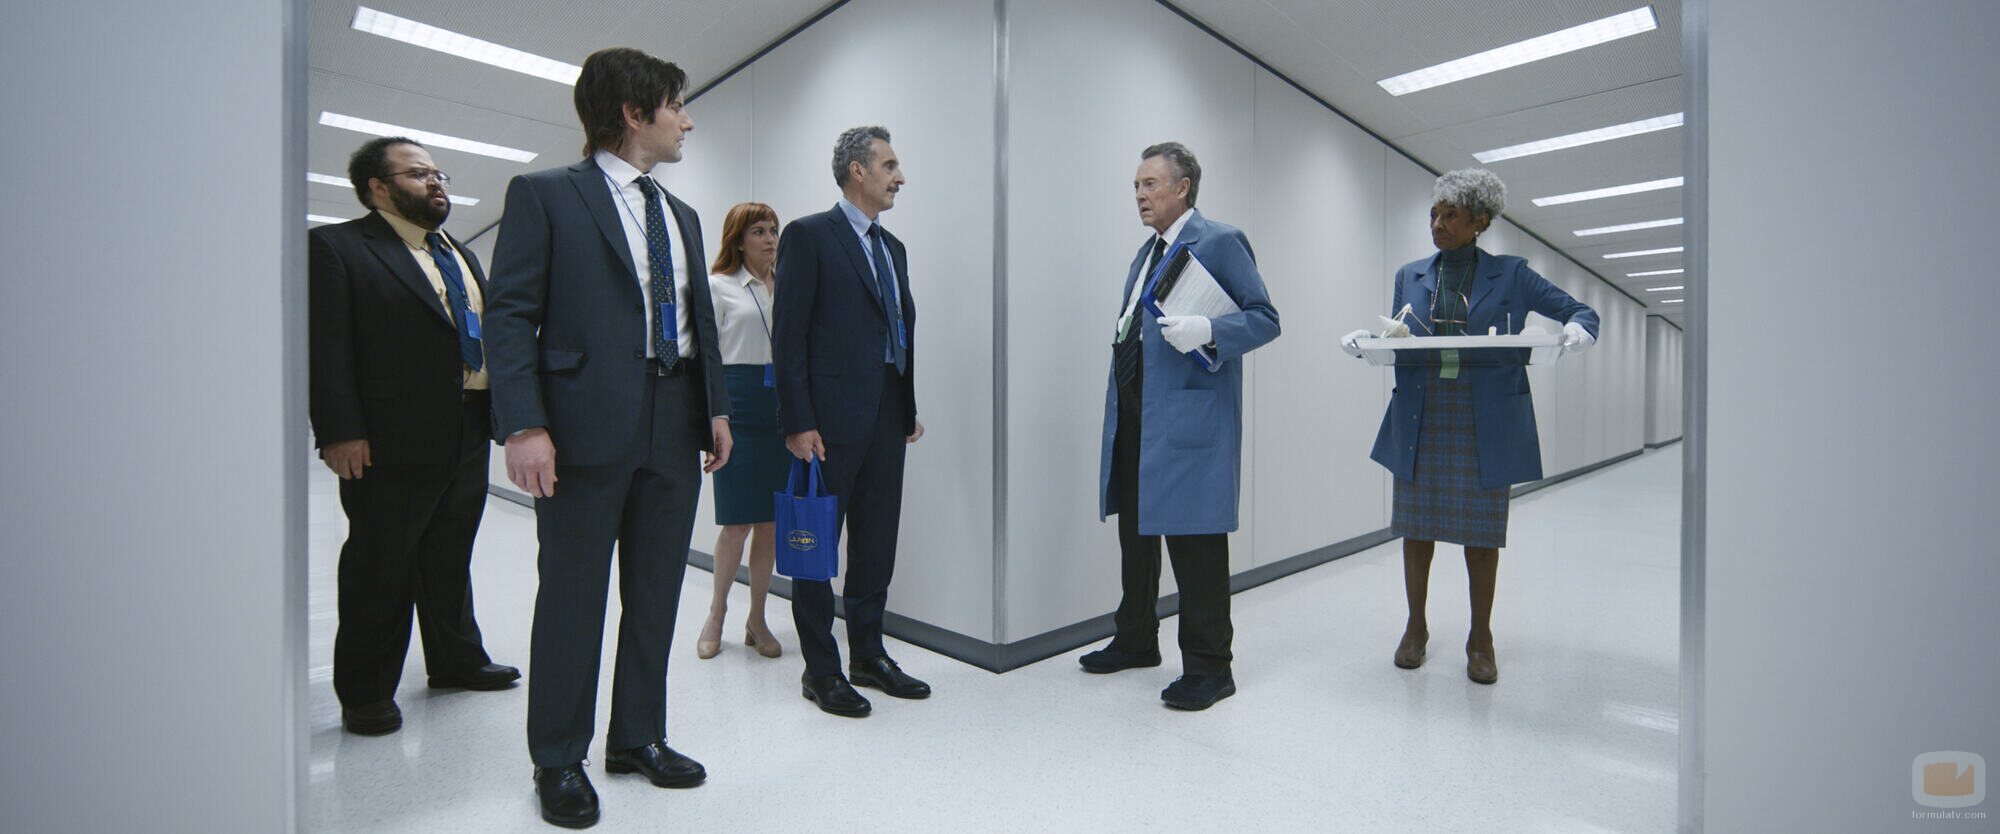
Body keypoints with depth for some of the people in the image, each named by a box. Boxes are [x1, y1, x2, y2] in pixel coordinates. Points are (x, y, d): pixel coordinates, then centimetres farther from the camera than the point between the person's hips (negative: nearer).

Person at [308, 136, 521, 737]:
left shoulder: (462, 256, 19)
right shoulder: (337, 247, -3)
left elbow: (488, 335, 19)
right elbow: (327, 345, -11)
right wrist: (339, 432, -18)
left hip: (468, 437, 7)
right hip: (393, 439, -7)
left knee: (450, 559, 18)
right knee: (380, 568, 5)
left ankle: (456, 660, 32)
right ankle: (366, 692, 20)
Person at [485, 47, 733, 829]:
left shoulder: (681, 214, 17)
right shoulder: (545, 195, -1)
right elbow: (510, 315, -7)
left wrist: (716, 407, 9)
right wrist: (524, 425, -17)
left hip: (674, 431, 6)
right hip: (587, 429, -6)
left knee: (655, 595, 13)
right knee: (573, 597, 6)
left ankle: (638, 738, 30)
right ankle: (559, 762, 24)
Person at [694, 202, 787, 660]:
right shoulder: (719, 286, 4)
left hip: (783, 405, 4)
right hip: (739, 403, -4)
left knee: (771, 520, 6)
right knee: (738, 522, -2)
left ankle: (757, 620, 19)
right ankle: (716, 612, 20)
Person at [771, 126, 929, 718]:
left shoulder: (893, 247, 17)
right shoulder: (808, 236, -4)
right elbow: (789, 334, -10)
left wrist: (910, 409, 13)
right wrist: (798, 421, -16)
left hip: (886, 419, 7)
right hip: (831, 419, -7)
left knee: (877, 542, 13)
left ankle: (868, 654, 28)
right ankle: (820, 670, 17)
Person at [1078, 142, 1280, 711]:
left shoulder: (1220, 241, -4)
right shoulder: (1145, 253, 20)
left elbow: (1265, 319, -8)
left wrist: (1207, 331, -26)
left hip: (1190, 414, -8)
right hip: (1133, 413, 9)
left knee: (1193, 535, -3)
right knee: (1135, 529, 16)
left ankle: (1208, 667, 11)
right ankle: (1136, 640, 33)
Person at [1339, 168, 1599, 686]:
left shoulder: (1509, 275, 5)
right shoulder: (1410, 276, 11)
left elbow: (1579, 310, 8)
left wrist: (1578, 329, -15)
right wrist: (1364, 343, -8)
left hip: (1486, 425, -2)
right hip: (1420, 424, 2)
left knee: (1481, 531, 5)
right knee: (1416, 526, 7)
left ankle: (1480, 638, 22)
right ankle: (1416, 628, 25)